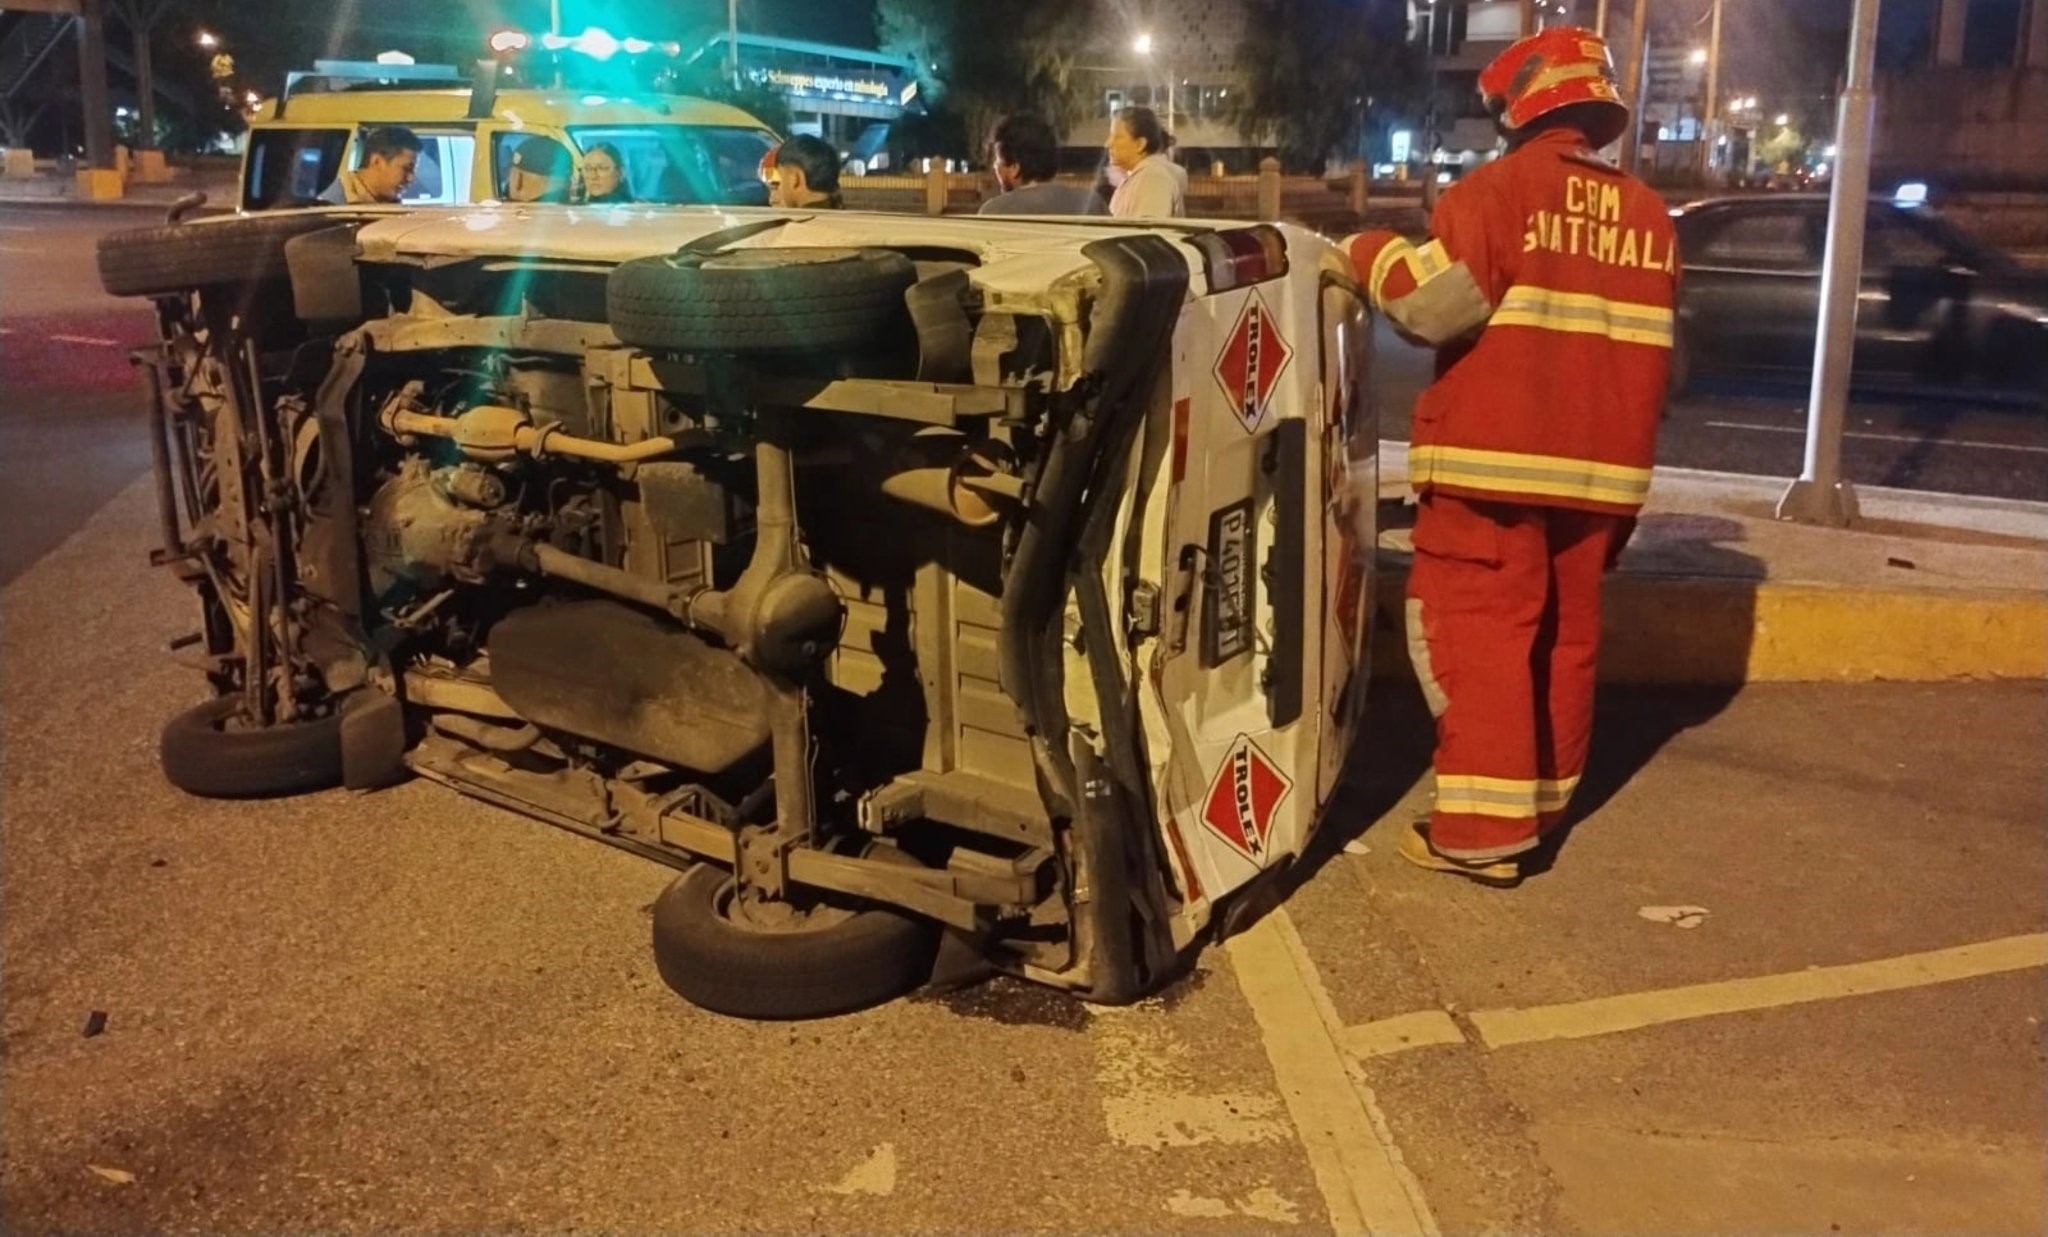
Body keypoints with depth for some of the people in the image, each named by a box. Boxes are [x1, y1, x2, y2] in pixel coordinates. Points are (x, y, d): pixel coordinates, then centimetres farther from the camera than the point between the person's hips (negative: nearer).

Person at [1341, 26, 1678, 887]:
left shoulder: (1499, 189, -9)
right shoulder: (1647, 214, 13)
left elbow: (1437, 305, -18)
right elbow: (1651, 350, 20)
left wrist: (1375, 254, -2)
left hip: (1496, 461, -7)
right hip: (1602, 468, 7)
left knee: (1483, 638, -3)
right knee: (1566, 638, 14)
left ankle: (1483, 830, -4)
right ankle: (1542, 806, 25)